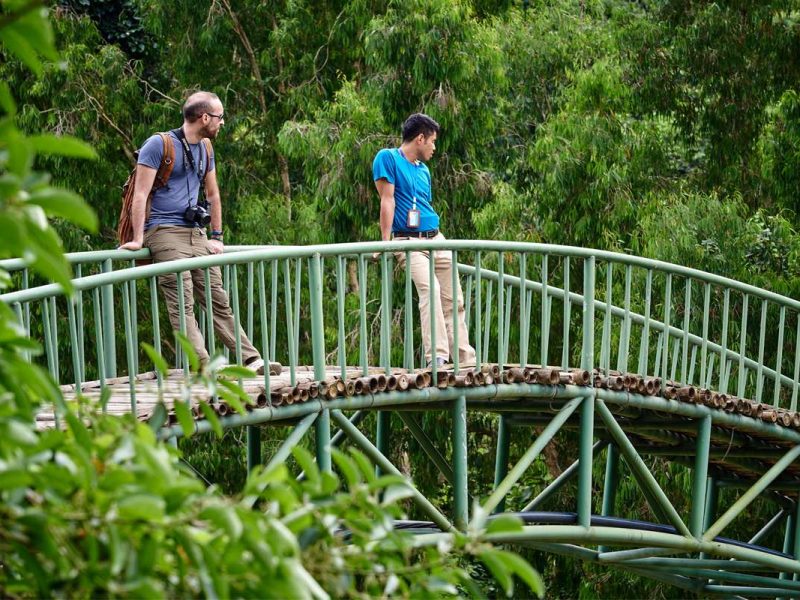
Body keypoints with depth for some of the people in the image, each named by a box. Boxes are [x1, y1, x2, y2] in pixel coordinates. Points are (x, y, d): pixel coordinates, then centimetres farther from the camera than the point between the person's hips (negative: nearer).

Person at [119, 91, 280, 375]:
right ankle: (204, 365, -24)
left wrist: (217, 237, 22)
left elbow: (212, 194, 26)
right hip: (165, 232, -7)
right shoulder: (158, 144, -6)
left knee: (219, 300, 4)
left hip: (196, 234, 7)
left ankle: (251, 359, 1)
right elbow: (141, 193, -10)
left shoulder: (205, 149, 17)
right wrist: (138, 239, -15)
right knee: (182, 303, -14)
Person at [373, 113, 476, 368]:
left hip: (437, 239, 8)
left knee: (453, 300, 4)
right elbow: (387, 200, -10)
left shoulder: (424, 170, 18)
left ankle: (466, 359, 8)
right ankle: (437, 358, -33)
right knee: (430, 289, -28)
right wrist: (386, 242, -15)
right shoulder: (388, 158, -3)